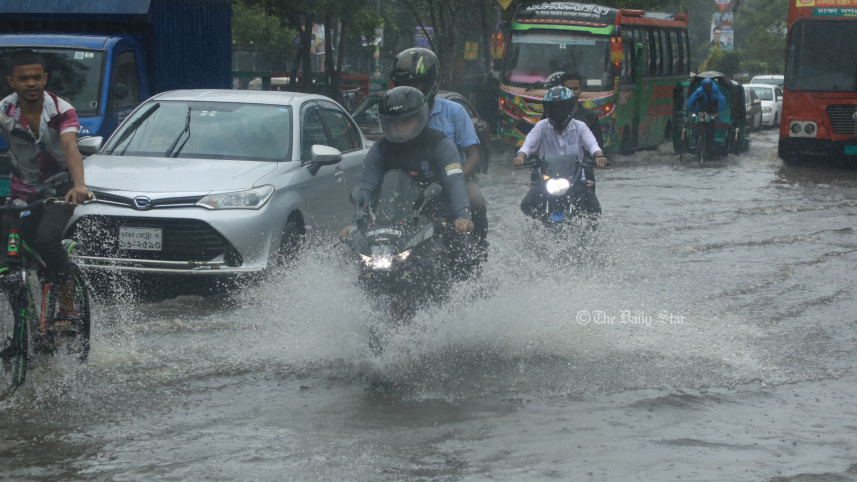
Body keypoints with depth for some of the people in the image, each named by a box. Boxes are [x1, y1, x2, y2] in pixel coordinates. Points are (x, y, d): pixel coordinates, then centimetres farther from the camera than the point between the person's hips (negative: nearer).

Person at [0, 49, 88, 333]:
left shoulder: (61, 111, -18)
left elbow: (71, 148, -34)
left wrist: (79, 185, -52)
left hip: (60, 188, -3)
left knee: (46, 238, -27)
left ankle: (68, 306, -15)